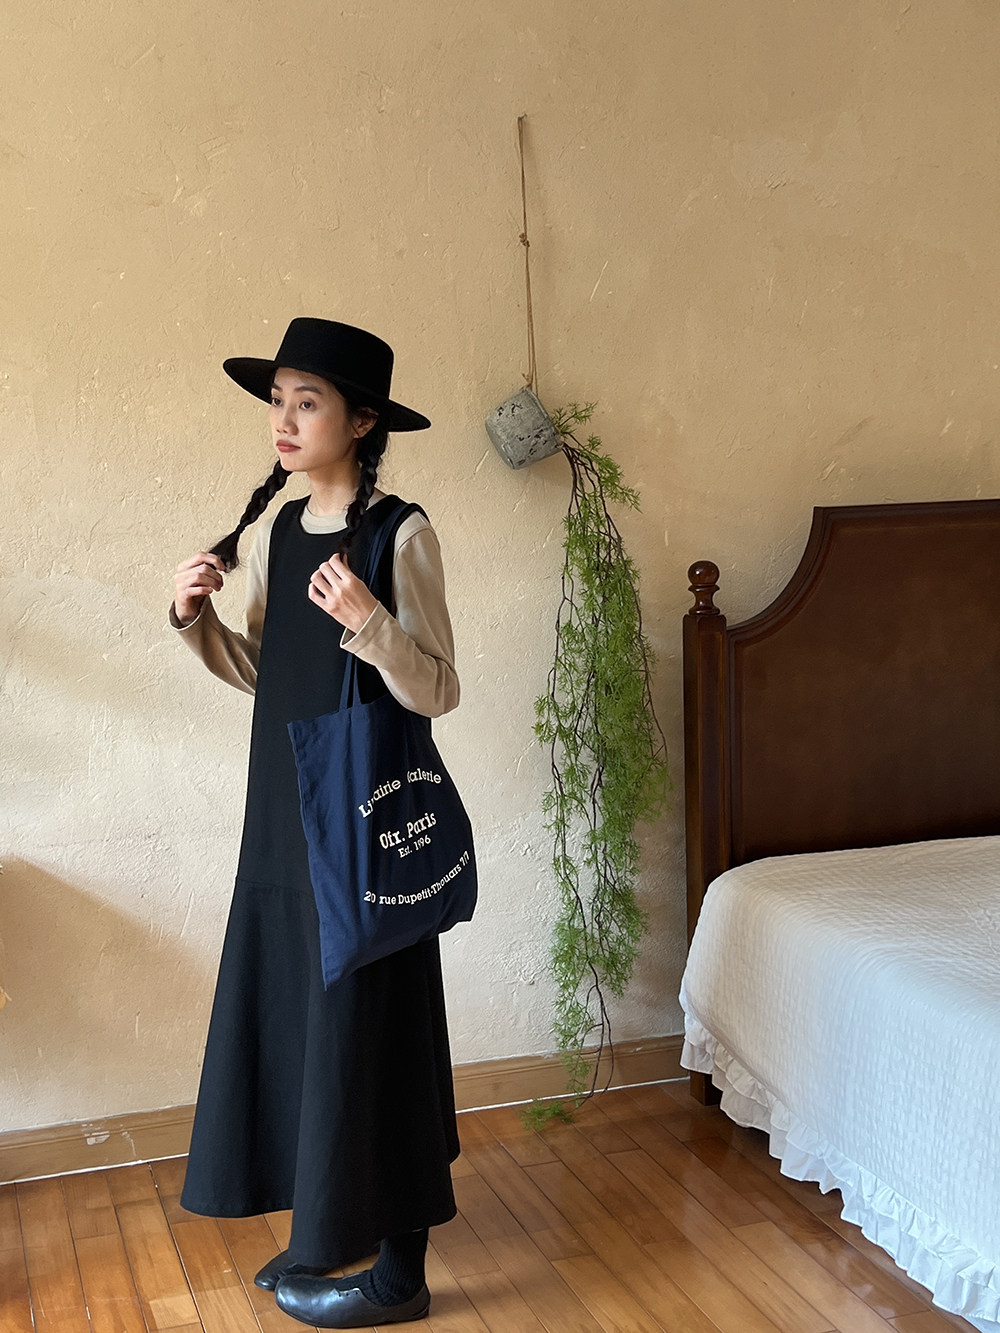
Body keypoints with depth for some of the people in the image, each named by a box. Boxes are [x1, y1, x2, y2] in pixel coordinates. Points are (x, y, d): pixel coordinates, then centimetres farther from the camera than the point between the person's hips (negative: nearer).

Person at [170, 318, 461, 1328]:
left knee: (367, 1019, 0)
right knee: (289, 1011, 14)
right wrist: (196, 616, -2)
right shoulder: (276, 530, 8)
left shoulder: (400, 535, -13)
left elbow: (437, 692, -14)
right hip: (284, 812, 7)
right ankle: (326, 1231, 32)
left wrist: (368, 621, -30)